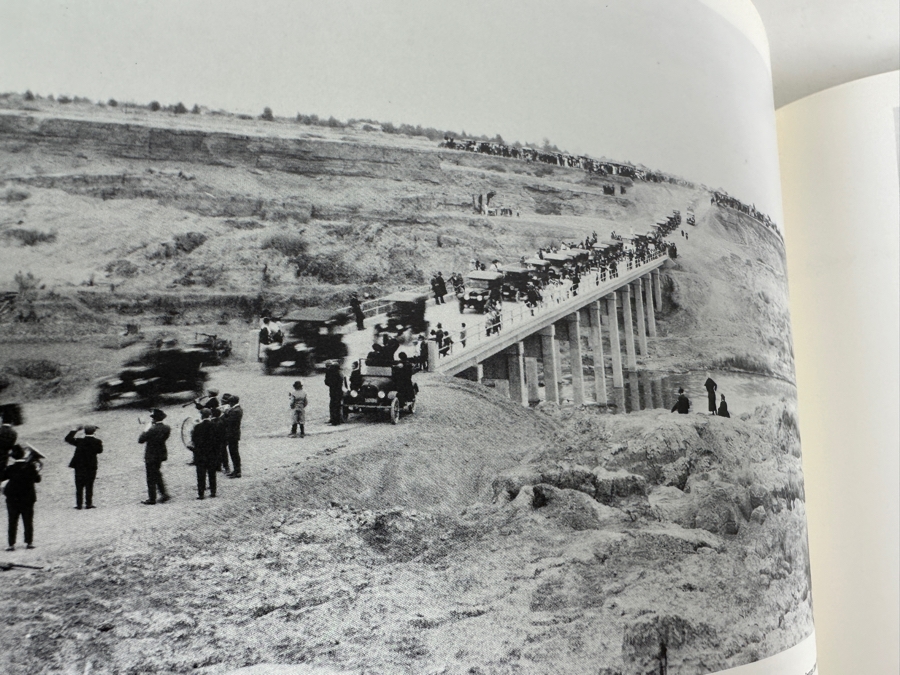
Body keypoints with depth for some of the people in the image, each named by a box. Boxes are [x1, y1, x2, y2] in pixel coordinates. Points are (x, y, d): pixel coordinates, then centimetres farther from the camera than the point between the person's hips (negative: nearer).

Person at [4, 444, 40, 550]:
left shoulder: (11, 468, -13)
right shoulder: (31, 466, -7)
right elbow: (37, 479, 2)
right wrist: (37, 471, 17)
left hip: (13, 499, -2)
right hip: (28, 498, 2)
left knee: (12, 522, 6)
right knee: (28, 521, 12)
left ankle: (11, 544, 5)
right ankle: (29, 542, 14)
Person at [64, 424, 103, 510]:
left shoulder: (80, 441, -7)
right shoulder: (97, 442, -8)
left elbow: (67, 438, -2)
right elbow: (100, 450, 2)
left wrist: (75, 430, 4)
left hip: (79, 467, 0)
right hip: (91, 467, 0)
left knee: (79, 487, 7)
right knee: (89, 486, 8)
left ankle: (79, 504, 7)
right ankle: (88, 504, 7)